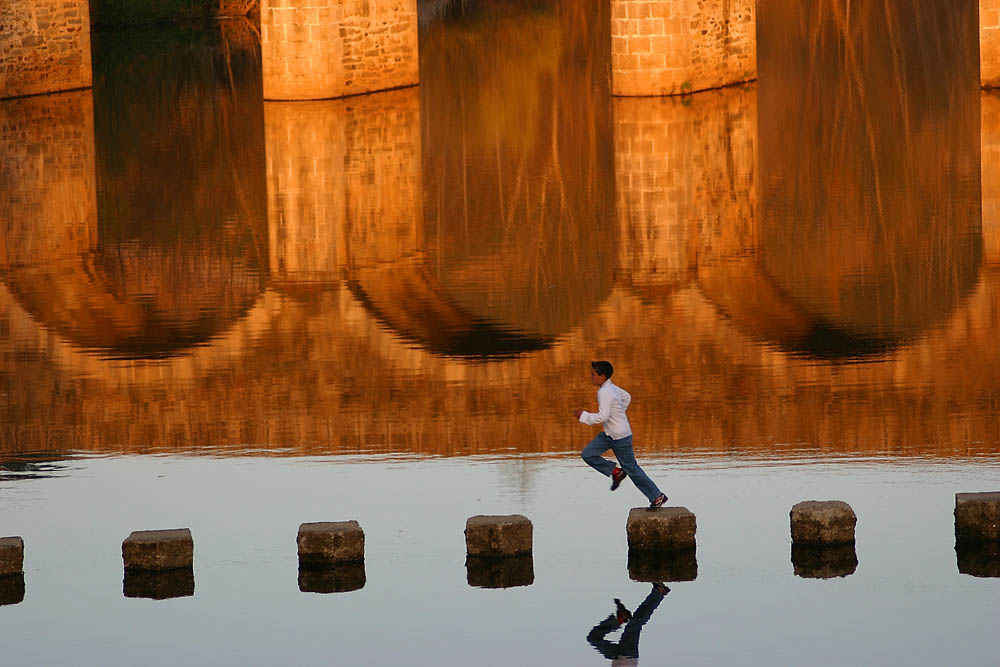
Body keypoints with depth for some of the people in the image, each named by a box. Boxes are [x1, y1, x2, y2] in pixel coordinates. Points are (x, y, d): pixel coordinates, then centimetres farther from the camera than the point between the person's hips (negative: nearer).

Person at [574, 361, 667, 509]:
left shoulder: (605, 392, -25)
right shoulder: (611, 387, 4)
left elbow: (602, 417, -29)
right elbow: (627, 397, 20)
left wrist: (583, 416, -18)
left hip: (620, 437, -9)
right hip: (609, 435, 9)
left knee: (631, 468, 3)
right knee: (587, 454, 1)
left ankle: (657, 496, 15)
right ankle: (615, 472, 9)